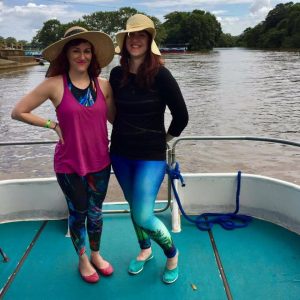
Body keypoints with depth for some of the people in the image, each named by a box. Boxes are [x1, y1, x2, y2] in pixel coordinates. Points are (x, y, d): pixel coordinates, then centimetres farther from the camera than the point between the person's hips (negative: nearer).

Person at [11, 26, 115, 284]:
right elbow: (18, 112, -6)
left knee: (96, 211, 19)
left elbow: (115, 118, 8)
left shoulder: (103, 85, -2)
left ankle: (96, 255, 43)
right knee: (78, 212, 14)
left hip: (100, 162, 3)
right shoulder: (54, 85, -12)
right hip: (69, 164, -3)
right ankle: (82, 259, 39)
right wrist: (53, 125, -8)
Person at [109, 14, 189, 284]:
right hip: (120, 153, 5)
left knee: (143, 217, -10)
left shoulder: (160, 74, -15)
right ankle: (145, 250, 44)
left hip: (151, 155, -5)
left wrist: (166, 138, 3)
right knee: (134, 208, 18)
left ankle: (172, 254, 21)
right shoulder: (116, 74, -1)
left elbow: (181, 116, -10)